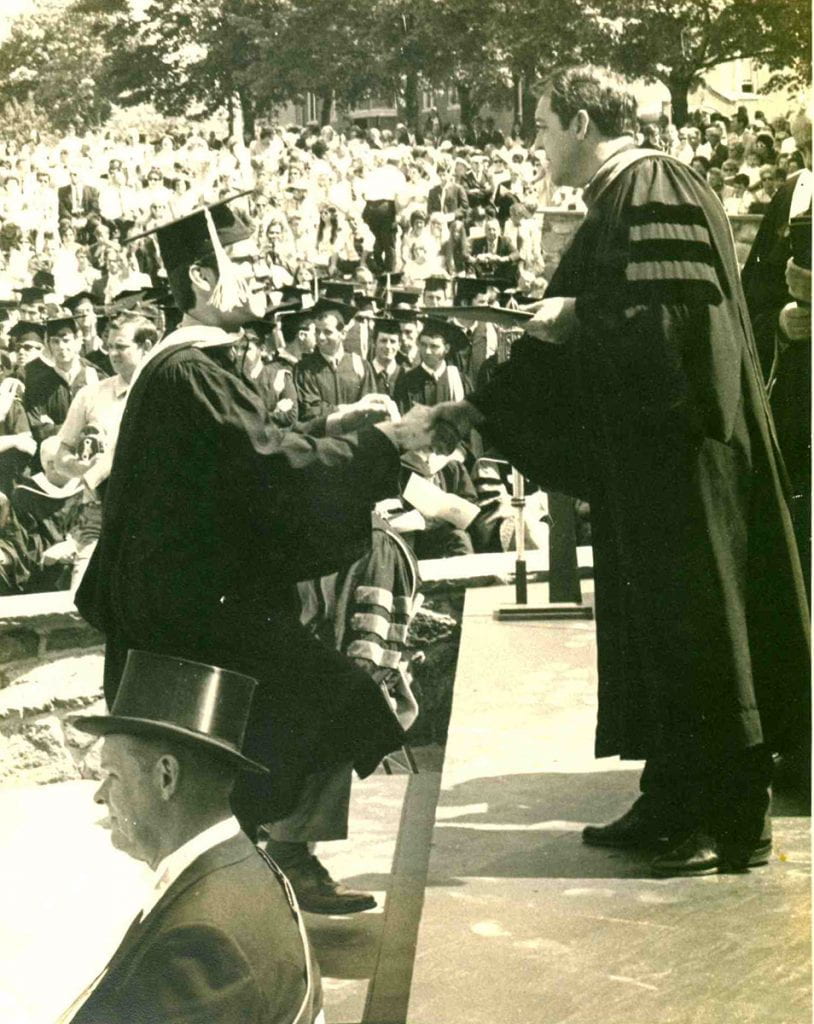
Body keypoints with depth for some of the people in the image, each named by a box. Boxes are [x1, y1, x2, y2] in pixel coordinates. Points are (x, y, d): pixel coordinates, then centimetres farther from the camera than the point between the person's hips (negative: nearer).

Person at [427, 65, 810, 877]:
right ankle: (673, 804, 20)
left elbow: (677, 315, -24)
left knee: (696, 627, -5)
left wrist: (577, 315, -10)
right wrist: (477, 411, 16)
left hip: (682, 455, -10)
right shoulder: (613, 205, 17)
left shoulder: (654, 191, -12)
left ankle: (735, 823, 3)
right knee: (653, 627, 12)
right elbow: (568, 331, 20)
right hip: (640, 455, 10)